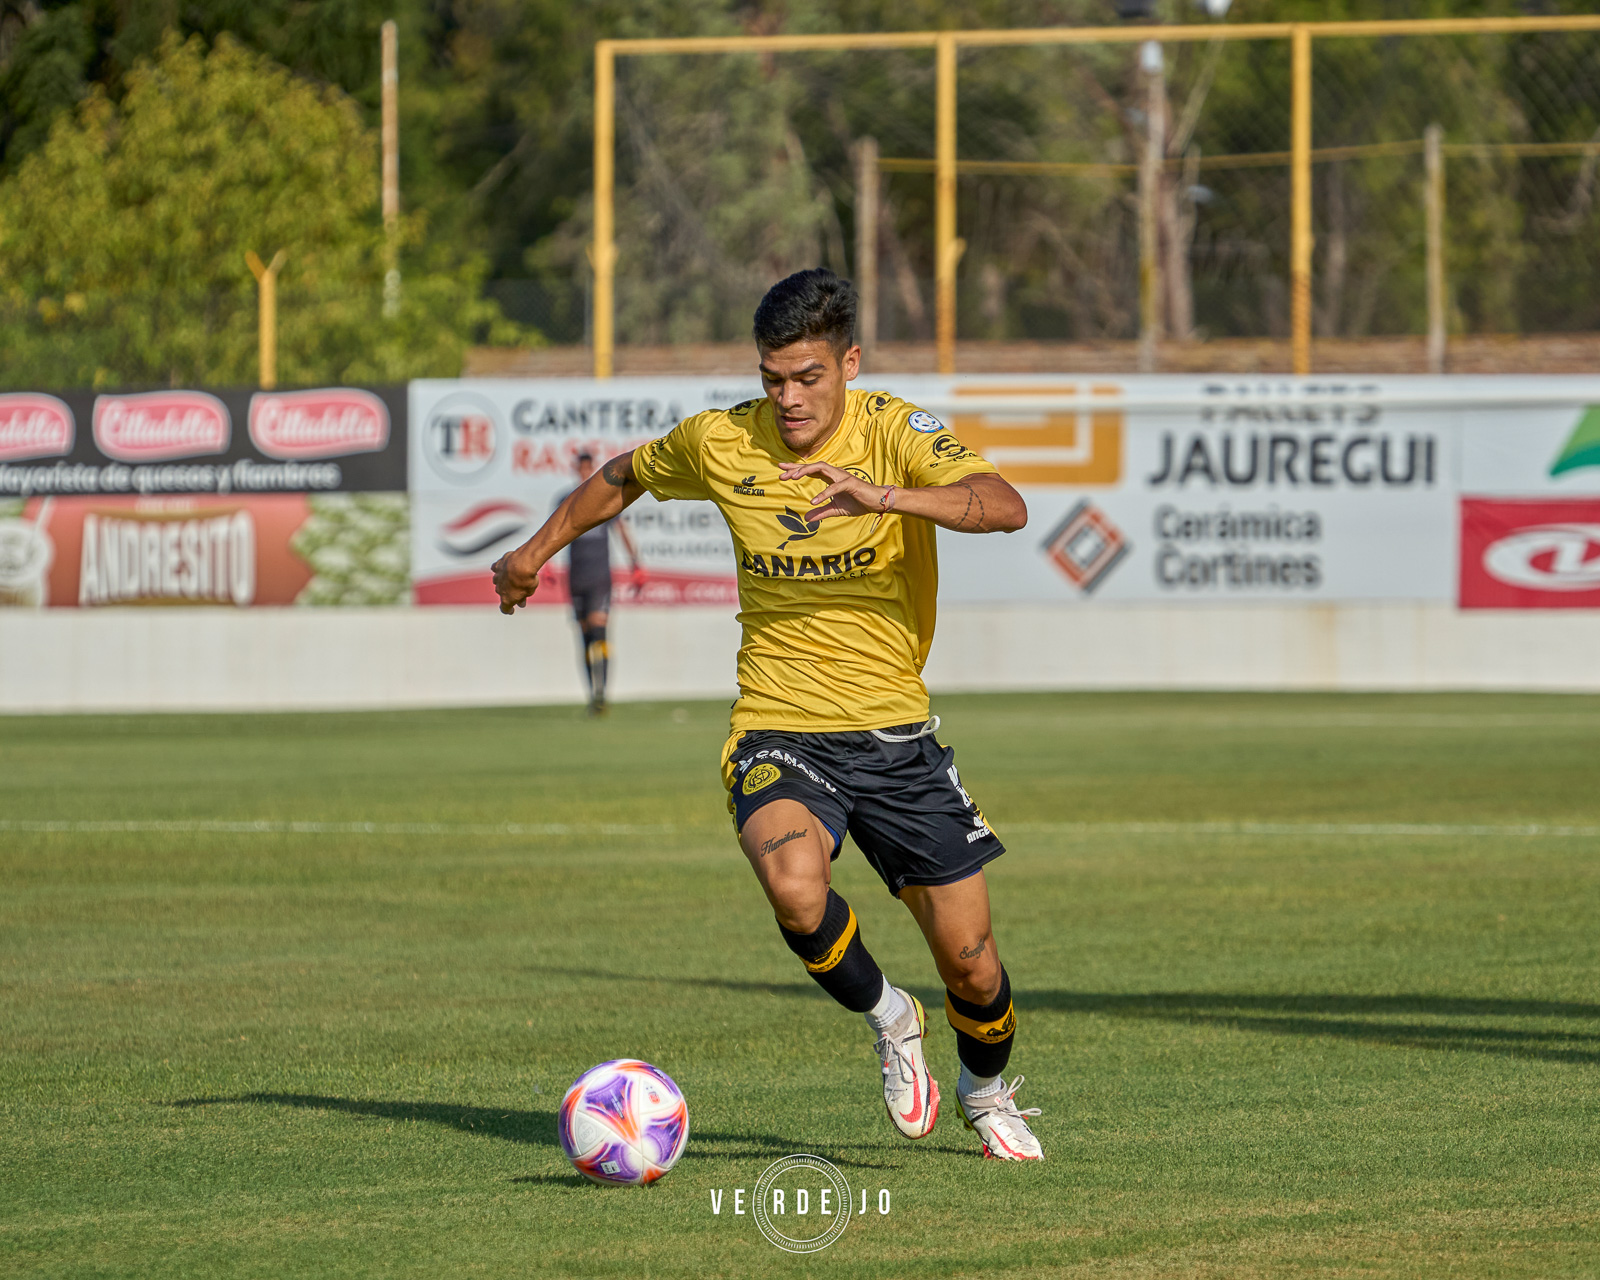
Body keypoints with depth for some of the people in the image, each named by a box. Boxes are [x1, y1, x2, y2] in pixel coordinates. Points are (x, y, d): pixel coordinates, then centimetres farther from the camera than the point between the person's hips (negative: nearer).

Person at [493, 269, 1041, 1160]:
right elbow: (627, 475, 19)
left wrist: (881, 495, -43)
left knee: (970, 964, 2)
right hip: (778, 731, 0)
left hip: (895, 733, 0)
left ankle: (988, 1090, 38)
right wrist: (539, 549, 25)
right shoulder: (721, 443, -4)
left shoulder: (895, 432, -11)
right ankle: (887, 1018, -2)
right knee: (794, 885, -33)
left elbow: (1005, 507, -30)